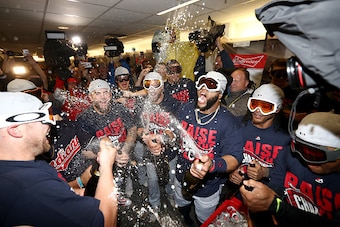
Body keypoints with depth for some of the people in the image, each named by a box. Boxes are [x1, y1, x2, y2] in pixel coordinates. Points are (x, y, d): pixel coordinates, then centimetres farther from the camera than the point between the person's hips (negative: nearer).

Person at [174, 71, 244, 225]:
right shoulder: (186, 109, -12)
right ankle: (185, 223, 68)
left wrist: (211, 164, -47)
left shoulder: (229, 122, -25)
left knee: (204, 221, 26)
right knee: (182, 209, 35)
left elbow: (234, 158, -28)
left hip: (208, 187, -4)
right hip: (181, 178, 5)